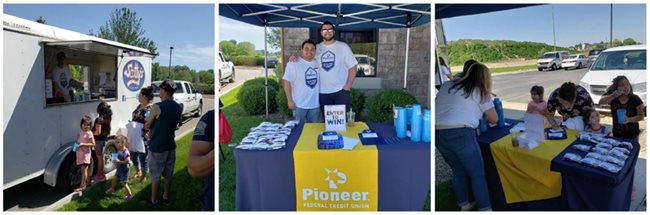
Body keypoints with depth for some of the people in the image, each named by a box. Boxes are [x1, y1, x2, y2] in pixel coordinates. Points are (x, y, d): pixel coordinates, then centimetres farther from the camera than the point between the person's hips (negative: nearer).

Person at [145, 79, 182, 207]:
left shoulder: (157, 107, -19)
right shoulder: (178, 108, -1)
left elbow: (147, 126, -8)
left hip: (157, 147, -5)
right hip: (171, 146, 5)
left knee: (155, 175, 8)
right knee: (168, 174, 16)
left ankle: (153, 201, 19)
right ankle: (166, 197, 29)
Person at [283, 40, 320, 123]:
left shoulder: (318, 63, 6)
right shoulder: (293, 63, -10)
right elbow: (286, 81, -11)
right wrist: (290, 100, -13)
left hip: (315, 104, 5)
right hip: (299, 105, -5)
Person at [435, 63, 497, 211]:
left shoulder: (447, 86, 19)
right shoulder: (480, 92, 9)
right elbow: (494, 119, 14)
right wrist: (485, 119, 38)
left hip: (438, 133, 5)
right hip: (460, 133, -5)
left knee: (458, 170, 21)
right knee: (477, 174, 8)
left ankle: (464, 205, 31)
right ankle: (485, 209, 13)